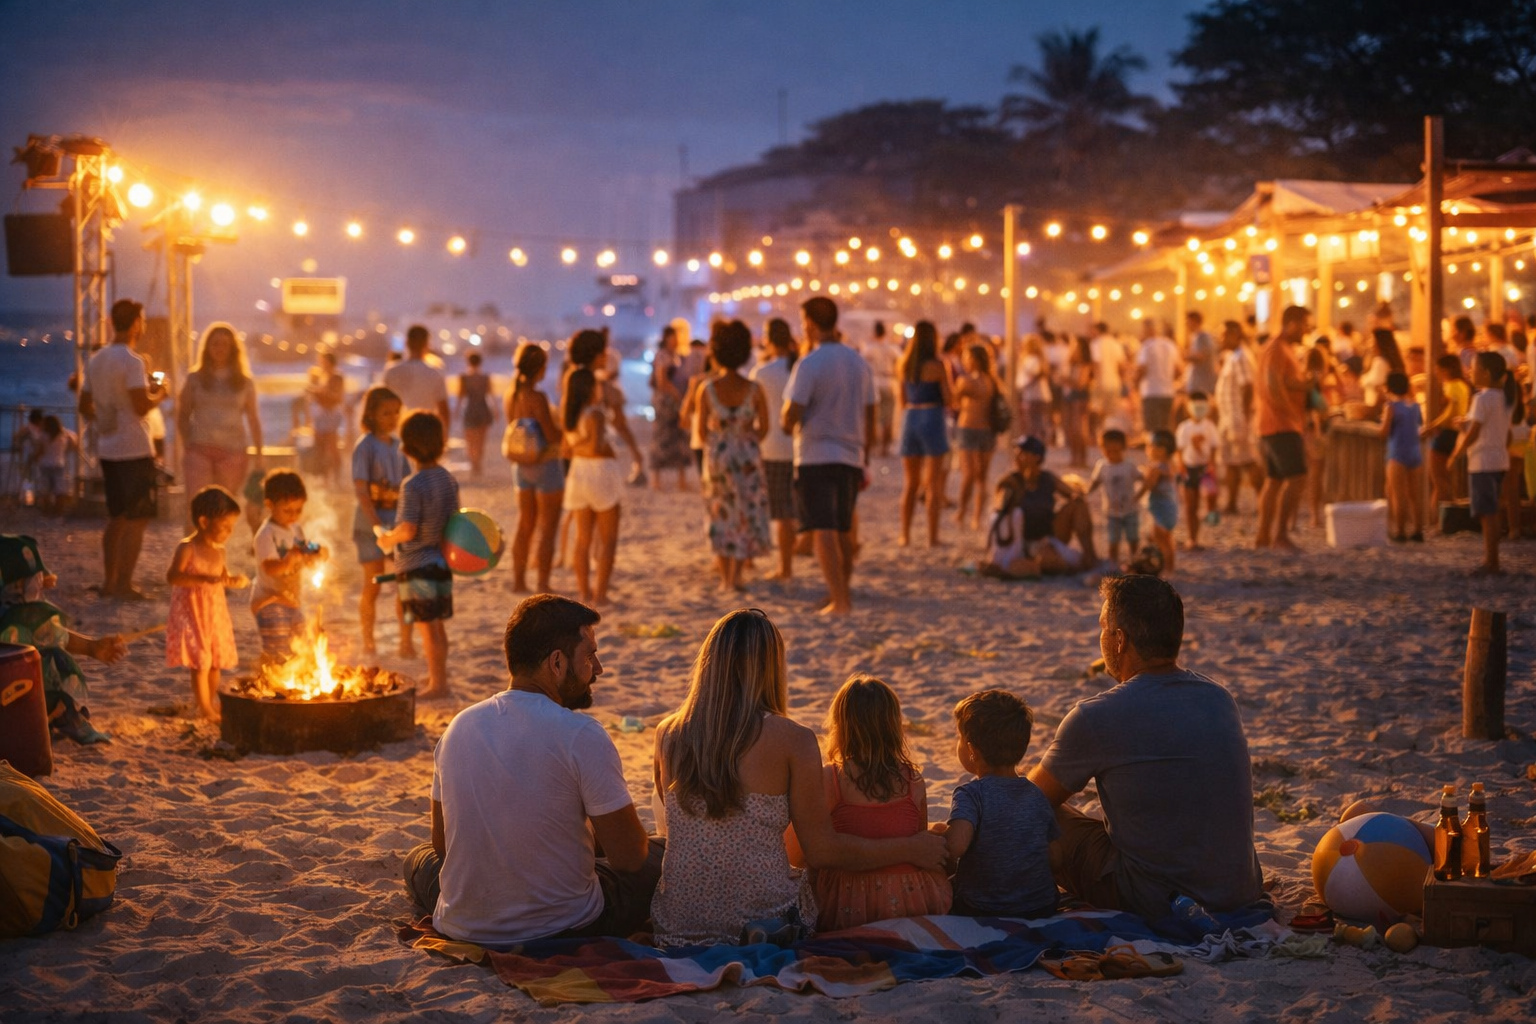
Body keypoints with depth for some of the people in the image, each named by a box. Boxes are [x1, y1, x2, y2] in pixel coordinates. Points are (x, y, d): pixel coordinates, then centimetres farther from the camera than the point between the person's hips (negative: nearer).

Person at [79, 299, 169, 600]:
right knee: (137, 519, -3)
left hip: (107, 449, 8)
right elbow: (141, 406, -22)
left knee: (116, 517, 16)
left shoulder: (96, 361, 11)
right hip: (134, 450, -8)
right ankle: (124, 585, -5)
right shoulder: (131, 361, -15)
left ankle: (109, 581, 18)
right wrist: (158, 394, -4)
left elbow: (85, 407, 15)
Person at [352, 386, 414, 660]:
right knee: (372, 586, 3)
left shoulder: (397, 445, 8)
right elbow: (361, 491, -16)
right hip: (371, 521, -5)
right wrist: (377, 525, -23)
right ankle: (368, 644, 15)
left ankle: (406, 642, 8)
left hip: (397, 519, 5)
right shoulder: (365, 447, -10)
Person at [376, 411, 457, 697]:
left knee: (427, 627, -1)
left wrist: (388, 537, -8)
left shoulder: (413, 486, -20)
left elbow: (408, 530, -26)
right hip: (441, 561, 8)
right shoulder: (448, 479, 4)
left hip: (417, 566, -8)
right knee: (437, 625, 18)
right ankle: (438, 678, 30)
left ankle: (438, 685, 4)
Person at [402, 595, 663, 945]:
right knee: (662, 855, 18)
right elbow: (629, 857, -13)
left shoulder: (459, 726, 0)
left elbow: (442, 844, 10)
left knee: (420, 859, 36)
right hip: (568, 933, -5)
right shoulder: (582, 735, -17)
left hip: (464, 928, 5)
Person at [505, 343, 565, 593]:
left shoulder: (511, 396, 3)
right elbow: (552, 435, -21)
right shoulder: (537, 398, -21)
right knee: (547, 528, 0)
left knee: (525, 525, 17)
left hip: (521, 466, 7)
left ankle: (519, 581, 22)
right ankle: (543, 586, 1)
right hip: (545, 464, -7)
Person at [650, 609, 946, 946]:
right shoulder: (793, 740, -11)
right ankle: (768, 936, 1)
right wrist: (911, 849, 7)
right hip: (765, 915, -3)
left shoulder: (668, 735, 0)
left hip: (677, 927, 3)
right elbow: (823, 852, -6)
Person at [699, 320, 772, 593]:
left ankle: (726, 578, 14)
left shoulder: (707, 390, -11)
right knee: (747, 514, 11)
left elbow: (701, 430, -3)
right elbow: (763, 427, -2)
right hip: (748, 457, -1)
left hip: (717, 458, 1)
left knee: (722, 516, 13)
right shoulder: (754, 390, -11)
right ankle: (736, 574, 3)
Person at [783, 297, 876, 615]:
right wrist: (864, 460, 19)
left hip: (816, 457, -6)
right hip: (851, 457, 6)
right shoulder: (859, 363, 7)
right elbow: (870, 419, 11)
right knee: (844, 529, 18)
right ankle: (843, 592, 30)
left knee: (823, 530, -7)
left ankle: (839, 601, -14)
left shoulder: (809, 365, -12)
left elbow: (791, 417, -16)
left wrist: (787, 422, 8)